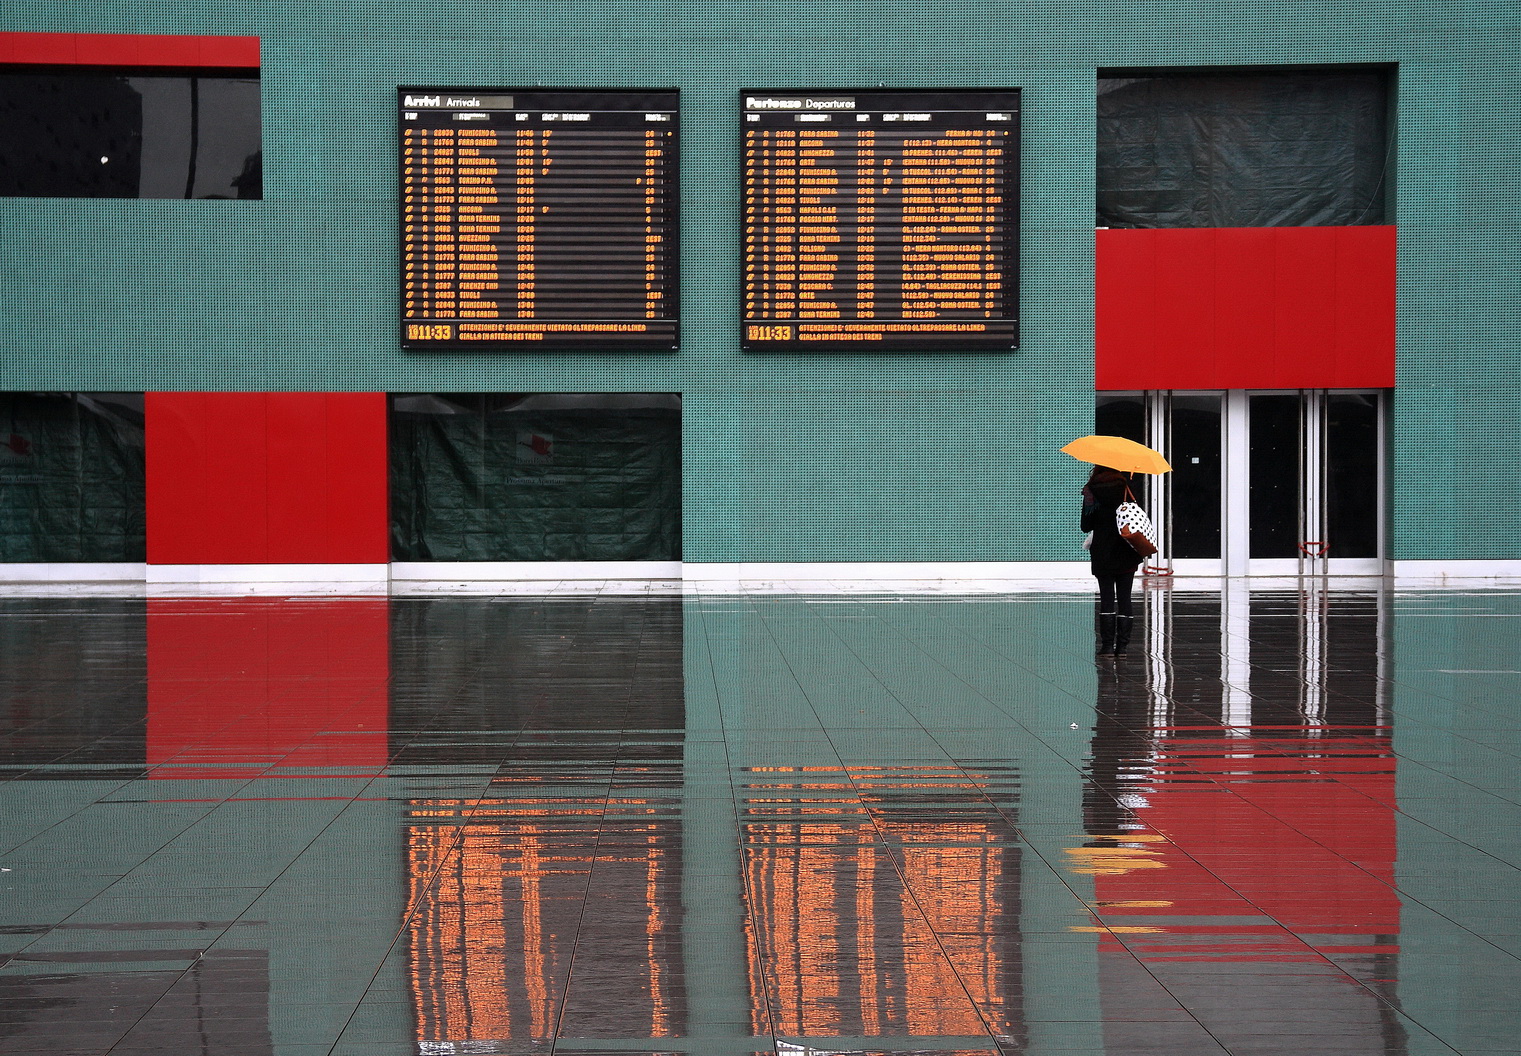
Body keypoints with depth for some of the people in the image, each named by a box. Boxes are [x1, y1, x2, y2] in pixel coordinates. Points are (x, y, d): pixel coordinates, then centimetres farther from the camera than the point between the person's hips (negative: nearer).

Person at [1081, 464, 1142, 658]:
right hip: (1127, 553, 1)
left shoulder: (1092, 490, -3)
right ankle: (1122, 645, 4)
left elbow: (1086, 525, 1)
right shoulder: (1126, 486, -3)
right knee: (1124, 598, 5)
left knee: (1106, 598, 4)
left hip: (1102, 553, 0)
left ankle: (1107, 645, -2)